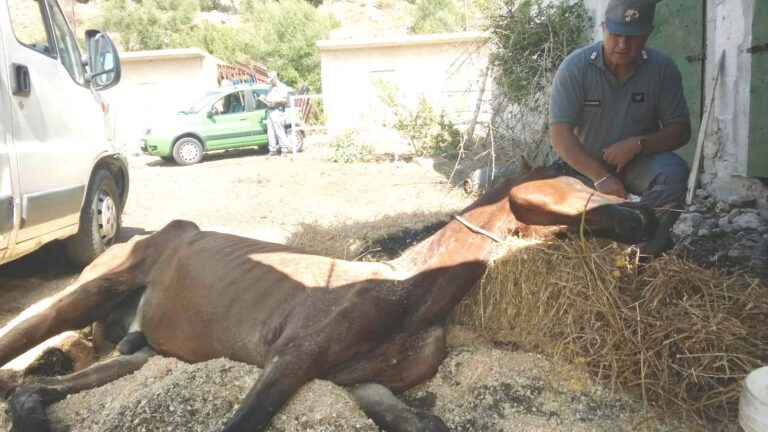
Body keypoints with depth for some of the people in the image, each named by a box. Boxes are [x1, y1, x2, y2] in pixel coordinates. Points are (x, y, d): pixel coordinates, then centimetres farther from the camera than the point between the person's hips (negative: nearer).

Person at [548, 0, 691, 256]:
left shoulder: (663, 68, -10)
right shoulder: (575, 67, -16)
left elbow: (680, 130, -5)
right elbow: (559, 134, -21)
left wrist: (637, 144, -26)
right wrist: (600, 177, -29)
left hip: (637, 162, 1)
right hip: (584, 165, 0)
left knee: (674, 172, -29)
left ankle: (645, 256, -15)